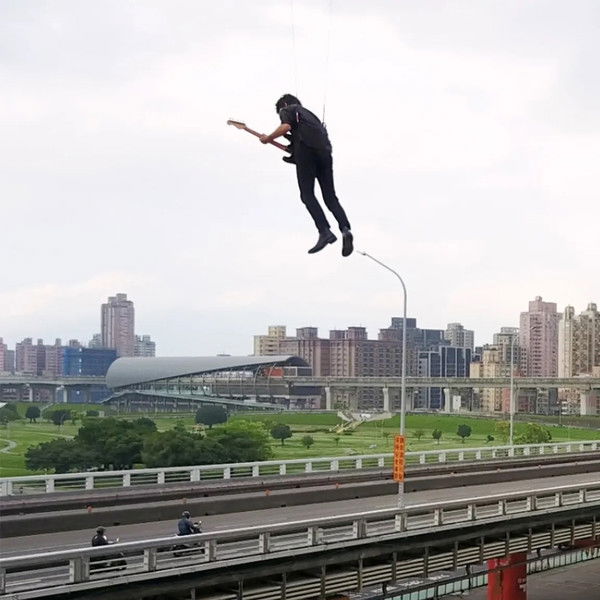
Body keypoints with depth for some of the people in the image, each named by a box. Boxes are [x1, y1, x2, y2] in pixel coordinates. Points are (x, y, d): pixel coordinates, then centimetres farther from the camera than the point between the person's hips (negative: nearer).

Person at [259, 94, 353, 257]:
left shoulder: (288, 109, 17)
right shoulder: (309, 113, 38)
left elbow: (285, 127, -5)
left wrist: (268, 139, 9)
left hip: (306, 149, -6)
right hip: (324, 151, 6)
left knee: (307, 195, -6)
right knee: (330, 197, 4)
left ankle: (324, 231, -22)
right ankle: (345, 229, -17)